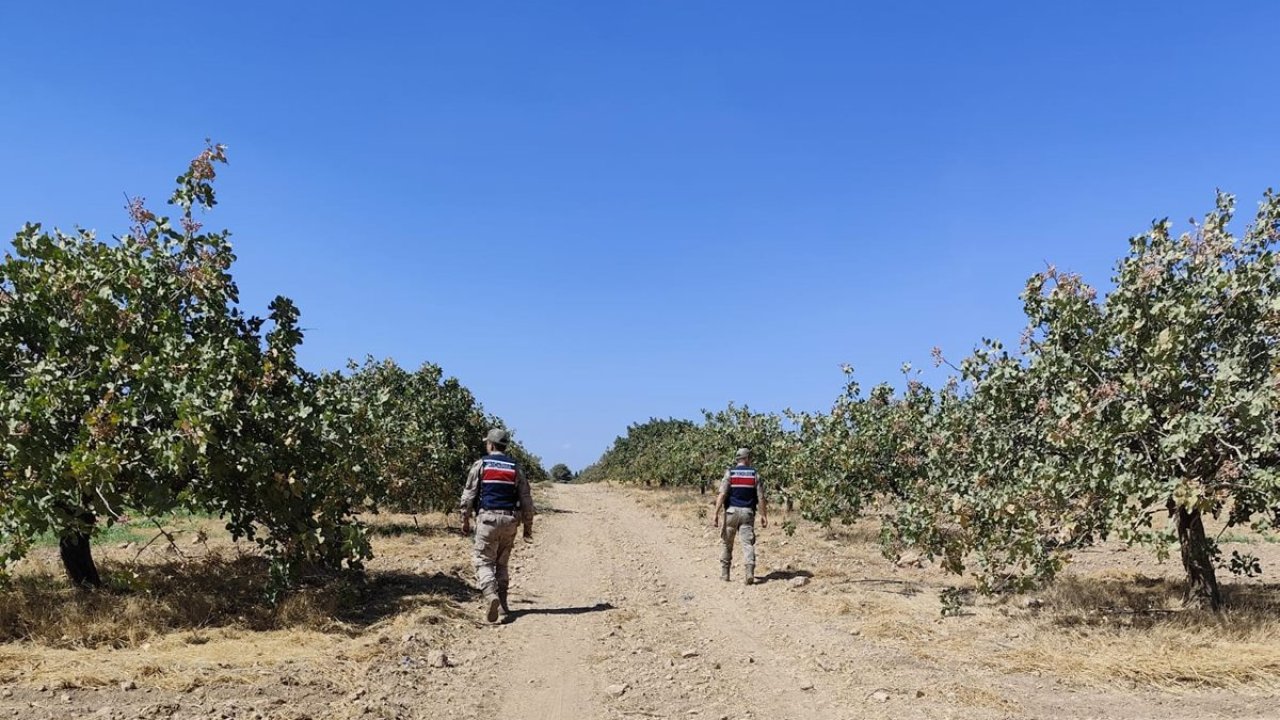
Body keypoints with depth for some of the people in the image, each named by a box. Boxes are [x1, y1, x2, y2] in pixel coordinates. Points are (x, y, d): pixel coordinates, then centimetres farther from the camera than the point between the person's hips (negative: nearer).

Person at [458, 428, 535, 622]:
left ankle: (491, 596, -23)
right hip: (510, 520, 3)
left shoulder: (480, 465, 1)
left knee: (483, 561, 0)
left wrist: (465, 520, 8)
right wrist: (528, 527, 16)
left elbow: (468, 495, -1)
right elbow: (526, 500, 9)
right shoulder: (516, 468, 10)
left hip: (487, 518, -3)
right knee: (502, 563, 16)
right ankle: (502, 604, 16)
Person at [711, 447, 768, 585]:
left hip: (732, 511, 0)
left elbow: (722, 494, -11)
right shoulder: (755, 474, 3)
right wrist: (764, 515, 7)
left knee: (727, 544, 13)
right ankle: (749, 573, -18)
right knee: (748, 543, -2)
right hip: (748, 513, 0)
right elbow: (761, 497, 0)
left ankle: (724, 573, 18)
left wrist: (716, 513, -11)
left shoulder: (730, 473, -2)